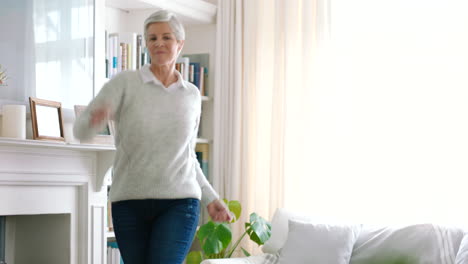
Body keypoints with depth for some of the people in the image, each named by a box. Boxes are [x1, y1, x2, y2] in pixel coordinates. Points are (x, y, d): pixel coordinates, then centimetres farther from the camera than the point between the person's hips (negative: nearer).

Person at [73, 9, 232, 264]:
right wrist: (95, 119, -34)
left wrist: (210, 197, 15)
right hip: (129, 202, 0)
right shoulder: (125, 83, 0)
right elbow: (80, 129, -11)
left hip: (179, 203, 1)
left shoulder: (192, 95, 10)